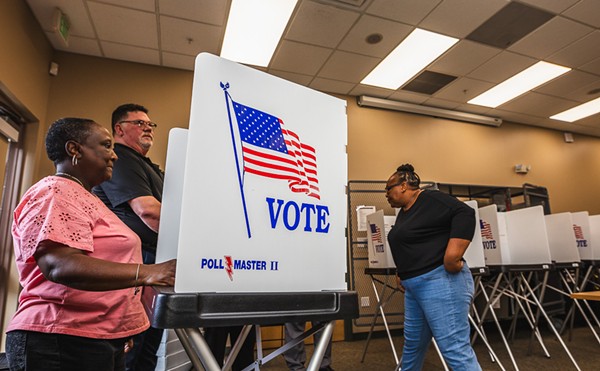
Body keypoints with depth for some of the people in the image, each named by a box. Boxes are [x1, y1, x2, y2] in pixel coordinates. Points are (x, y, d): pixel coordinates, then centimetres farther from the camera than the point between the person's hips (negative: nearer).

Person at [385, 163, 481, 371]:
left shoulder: (431, 199, -10)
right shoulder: (404, 212, 18)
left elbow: (465, 213, -20)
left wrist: (454, 254, -25)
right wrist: (403, 273, 19)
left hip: (441, 280, -10)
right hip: (414, 287, 10)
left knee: (455, 348, -7)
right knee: (412, 345, 18)